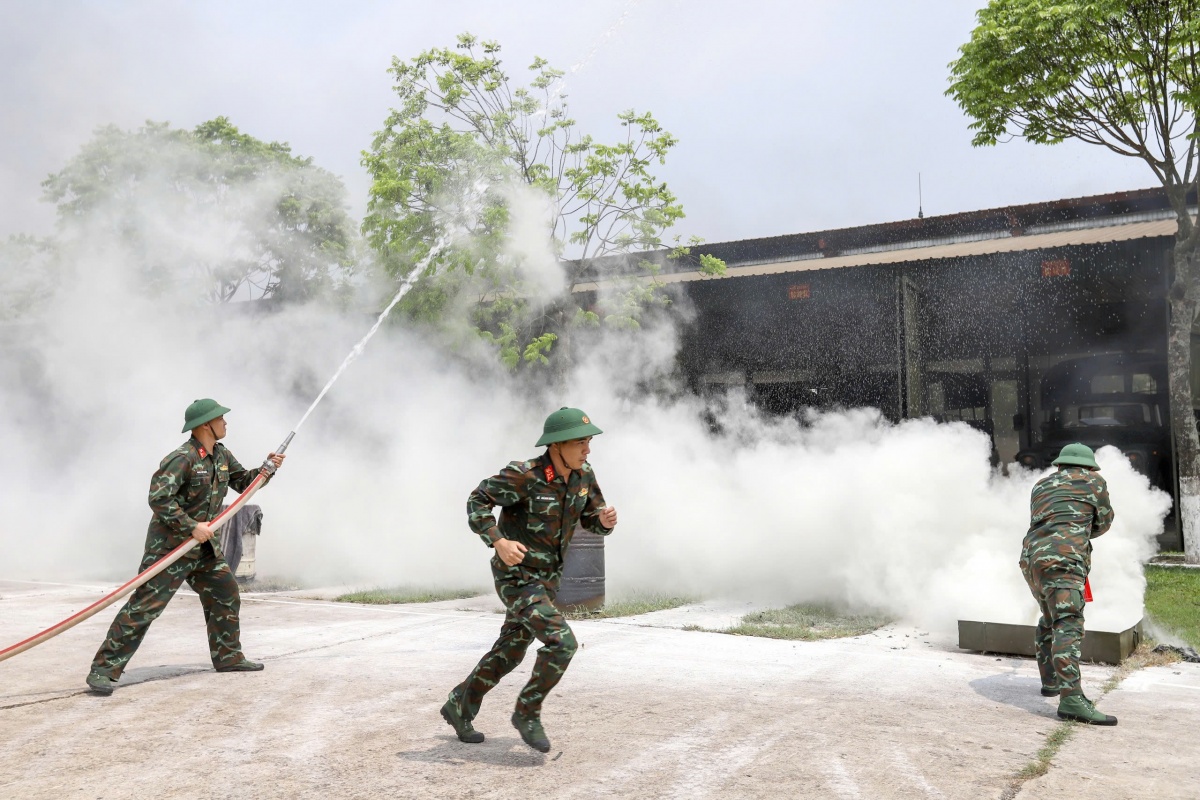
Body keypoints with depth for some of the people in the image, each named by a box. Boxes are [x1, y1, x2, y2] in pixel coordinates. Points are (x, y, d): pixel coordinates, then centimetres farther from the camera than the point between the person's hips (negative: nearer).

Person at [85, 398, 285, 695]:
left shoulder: (221, 455, 8)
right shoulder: (183, 458, -20)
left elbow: (243, 481, 20)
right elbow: (158, 498, -25)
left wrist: (267, 469, 2)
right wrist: (192, 526, -25)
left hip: (204, 545, 9)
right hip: (170, 544, -9)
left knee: (226, 596, 14)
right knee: (144, 606, -10)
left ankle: (228, 657, 28)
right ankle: (104, 669, -4)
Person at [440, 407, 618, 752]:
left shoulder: (583, 475, -4)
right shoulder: (525, 475, -23)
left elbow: (593, 519, 7)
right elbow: (477, 501, -15)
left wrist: (606, 520, -17)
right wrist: (498, 542, -28)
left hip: (547, 578, 8)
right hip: (517, 577, -8)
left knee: (509, 653, 18)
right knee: (561, 642, -19)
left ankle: (459, 706, 38)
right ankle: (527, 713, 3)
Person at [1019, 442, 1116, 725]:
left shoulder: (1041, 485, 25)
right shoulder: (1093, 481, 12)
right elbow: (1103, 522, 20)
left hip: (1031, 557, 7)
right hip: (1062, 560, -7)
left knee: (1050, 619, 26)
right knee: (1068, 624, -18)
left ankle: (1050, 680, 35)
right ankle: (1071, 698, -31)